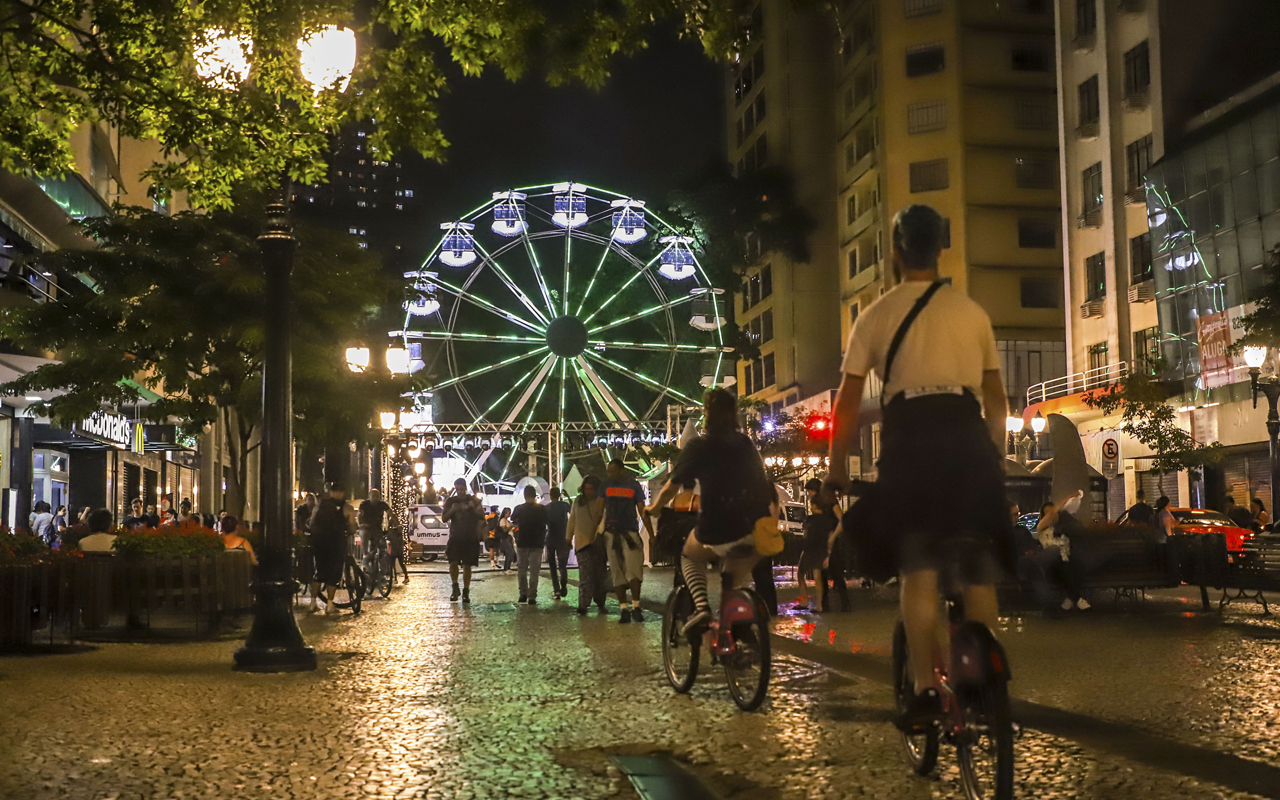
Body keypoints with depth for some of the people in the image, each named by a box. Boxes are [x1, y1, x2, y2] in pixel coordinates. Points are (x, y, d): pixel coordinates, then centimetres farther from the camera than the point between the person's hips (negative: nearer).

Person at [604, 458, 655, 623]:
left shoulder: (634, 485, 2)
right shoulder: (606, 486, 7)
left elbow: (642, 511, 2)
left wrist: (651, 534, -3)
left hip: (630, 533, -2)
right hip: (611, 534, 2)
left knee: (633, 569, -14)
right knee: (617, 574, 1)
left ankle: (636, 608, -11)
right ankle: (624, 610, 1)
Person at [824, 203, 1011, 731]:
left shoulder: (877, 315, 8)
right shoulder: (972, 312, 13)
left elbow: (847, 400, 5)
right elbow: (996, 396, 16)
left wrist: (837, 468, 13)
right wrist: (995, 456, 27)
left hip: (909, 438, -1)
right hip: (968, 436, 2)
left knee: (918, 569, 2)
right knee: (978, 571, 9)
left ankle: (925, 690, -7)